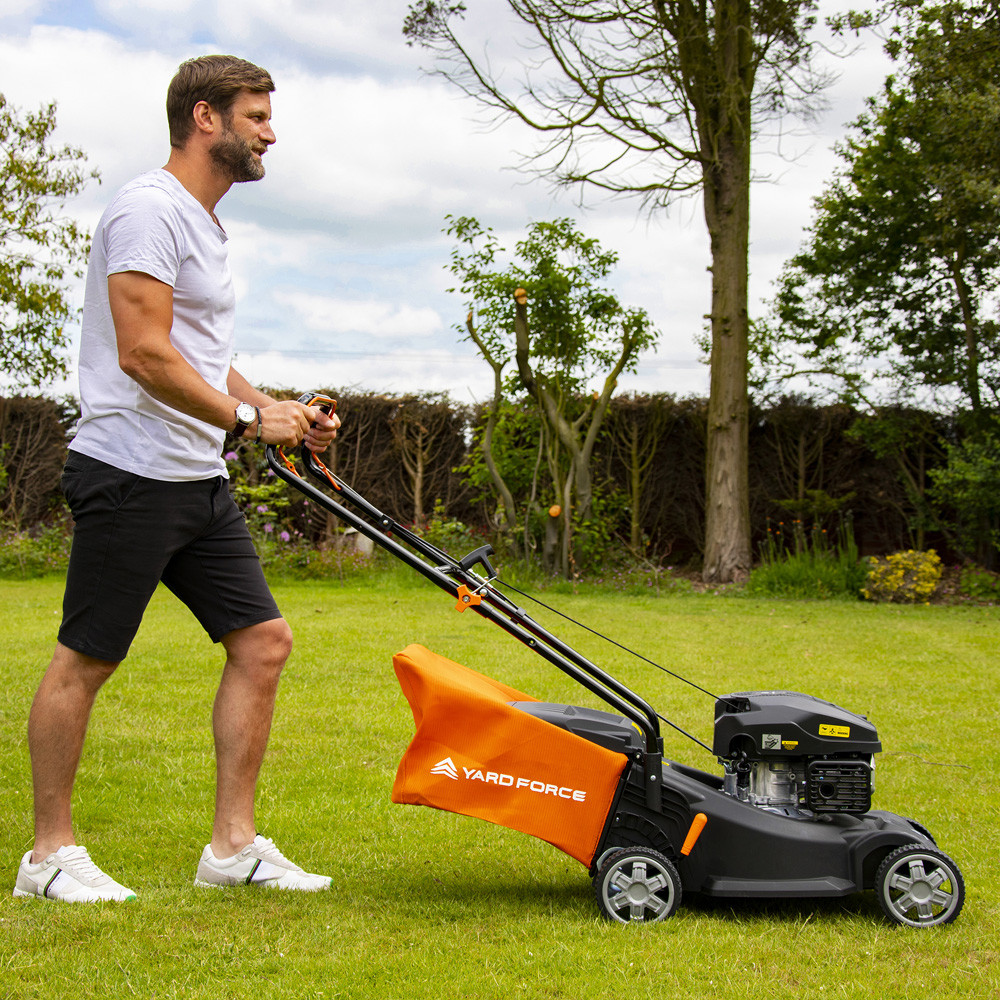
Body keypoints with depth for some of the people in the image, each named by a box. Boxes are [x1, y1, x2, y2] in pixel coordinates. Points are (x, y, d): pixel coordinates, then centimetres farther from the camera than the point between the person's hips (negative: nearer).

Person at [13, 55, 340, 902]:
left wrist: (282, 410, 12)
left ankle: (234, 846, 12)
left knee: (263, 641, 5)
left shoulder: (205, 224, 20)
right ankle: (50, 855, 11)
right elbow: (145, 355, -21)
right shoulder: (150, 211, -13)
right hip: (132, 476, -10)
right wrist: (250, 417, -14)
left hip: (201, 482, 10)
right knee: (84, 661, 0)